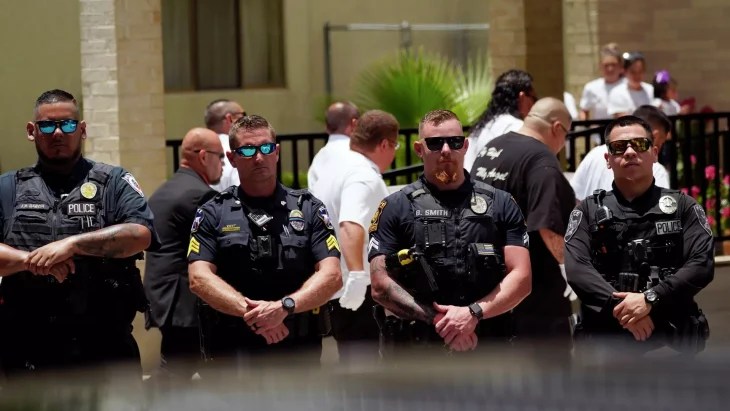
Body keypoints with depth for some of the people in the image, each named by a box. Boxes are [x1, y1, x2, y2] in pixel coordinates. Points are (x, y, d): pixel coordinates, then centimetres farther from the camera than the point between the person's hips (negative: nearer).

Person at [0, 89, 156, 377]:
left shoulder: (114, 182, 8)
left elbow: (141, 234, -9)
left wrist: (72, 243, -18)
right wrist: (31, 259, -17)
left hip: (106, 347, -1)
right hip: (30, 351, 1)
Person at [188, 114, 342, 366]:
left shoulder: (308, 209, 9)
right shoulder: (213, 214, 7)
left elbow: (331, 276, -2)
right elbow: (199, 278, -5)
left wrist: (284, 307, -19)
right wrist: (249, 311, -19)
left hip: (299, 348, 1)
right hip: (233, 349, -1)